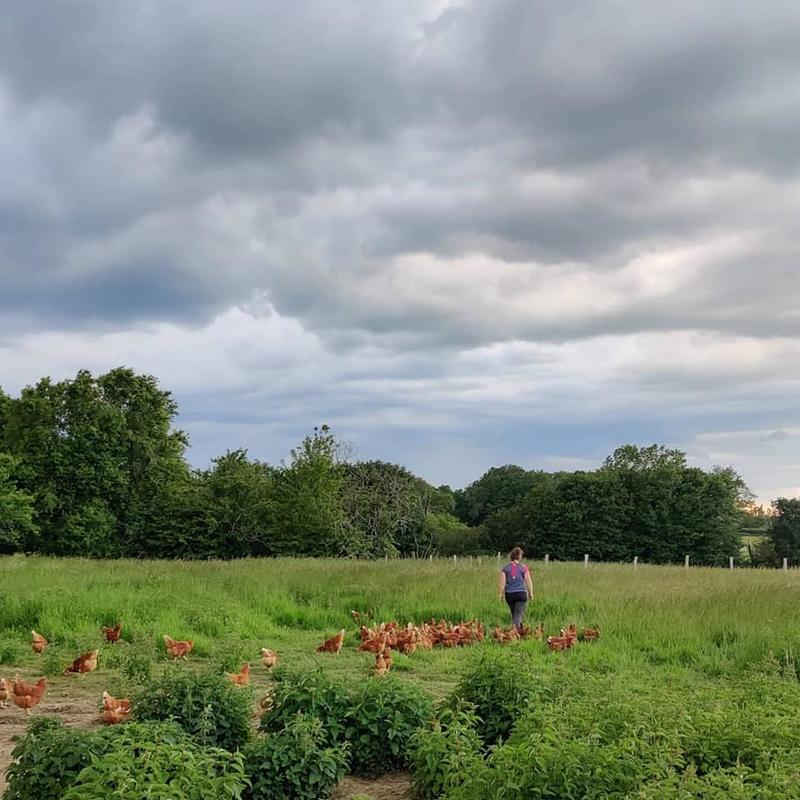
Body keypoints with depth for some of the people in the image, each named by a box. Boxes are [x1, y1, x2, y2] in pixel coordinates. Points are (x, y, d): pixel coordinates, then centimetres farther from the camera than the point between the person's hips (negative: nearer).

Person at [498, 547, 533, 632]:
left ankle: (518, 630, 30)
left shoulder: (505, 568, 3)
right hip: (521, 593, -2)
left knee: (514, 614, 18)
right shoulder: (523, 567, 0)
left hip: (509, 594, 2)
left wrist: (501, 594, 5)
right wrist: (531, 594, 10)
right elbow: (529, 582, 0)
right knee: (518, 614, -6)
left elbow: (502, 583, -1)